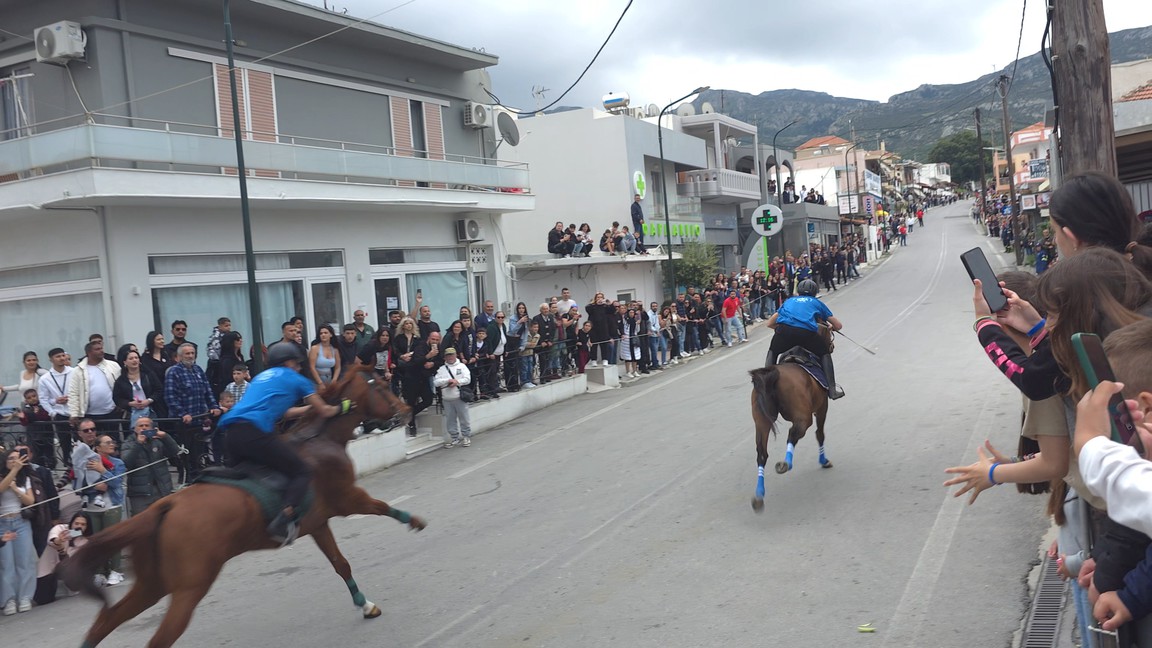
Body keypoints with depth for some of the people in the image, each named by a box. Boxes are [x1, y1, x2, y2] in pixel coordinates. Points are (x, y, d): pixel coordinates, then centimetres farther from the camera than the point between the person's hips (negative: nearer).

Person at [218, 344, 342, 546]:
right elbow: (324, 412, 20)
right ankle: (283, 520, -26)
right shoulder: (296, 379, 15)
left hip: (230, 432, 8)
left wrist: (310, 407, 49)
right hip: (255, 432, -7)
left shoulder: (261, 376, 33)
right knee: (302, 473, -3)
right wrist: (341, 407, 39)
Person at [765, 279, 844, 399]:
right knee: (825, 353, 23)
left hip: (784, 330, 1)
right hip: (807, 332, -1)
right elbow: (838, 326, 33)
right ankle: (832, 388, 12)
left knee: (772, 352, 30)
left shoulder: (789, 301, 37)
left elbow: (770, 323, 35)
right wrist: (829, 327, 55)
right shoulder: (817, 303, 33)